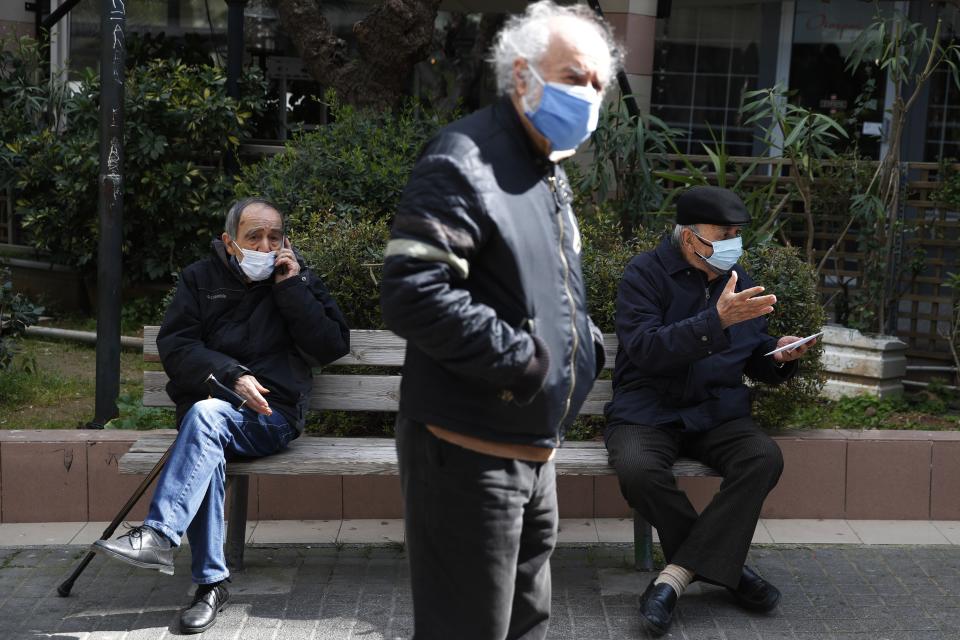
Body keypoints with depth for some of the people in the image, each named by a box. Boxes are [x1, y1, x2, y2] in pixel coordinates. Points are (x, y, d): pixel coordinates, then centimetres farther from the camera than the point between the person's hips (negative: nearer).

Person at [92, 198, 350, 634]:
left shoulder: (298, 281, 11)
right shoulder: (200, 278, 12)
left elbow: (332, 347, 0)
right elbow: (174, 345, 1)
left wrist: (292, 288, -7)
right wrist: (231, 376, -14)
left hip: (273, 418, -1)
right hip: (205, 410, 2)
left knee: (206, 414, -34)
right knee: (206, 448, -34)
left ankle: (158, 536, -38)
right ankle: (211, 582, -29)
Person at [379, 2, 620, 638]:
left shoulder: (549, 174, 15)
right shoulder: (466, 161, -17)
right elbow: (411, 292, -29)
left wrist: (586, 342, 7)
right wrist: (523, 362, -24)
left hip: (534, 451, 10)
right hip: (470, 453, -10)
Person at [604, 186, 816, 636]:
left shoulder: (739, 280, 12)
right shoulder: (645, 274, -6)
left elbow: (757, 364, 21)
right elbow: (644, 350, -21)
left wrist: (780, 358, -4)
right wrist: (717, 320, -29)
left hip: (716, 413, 4)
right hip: (648, 412, -4)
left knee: (765, 458, -27)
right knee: (638, 470, -35)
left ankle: (676, 575, -26)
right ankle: (723, 565, -12)